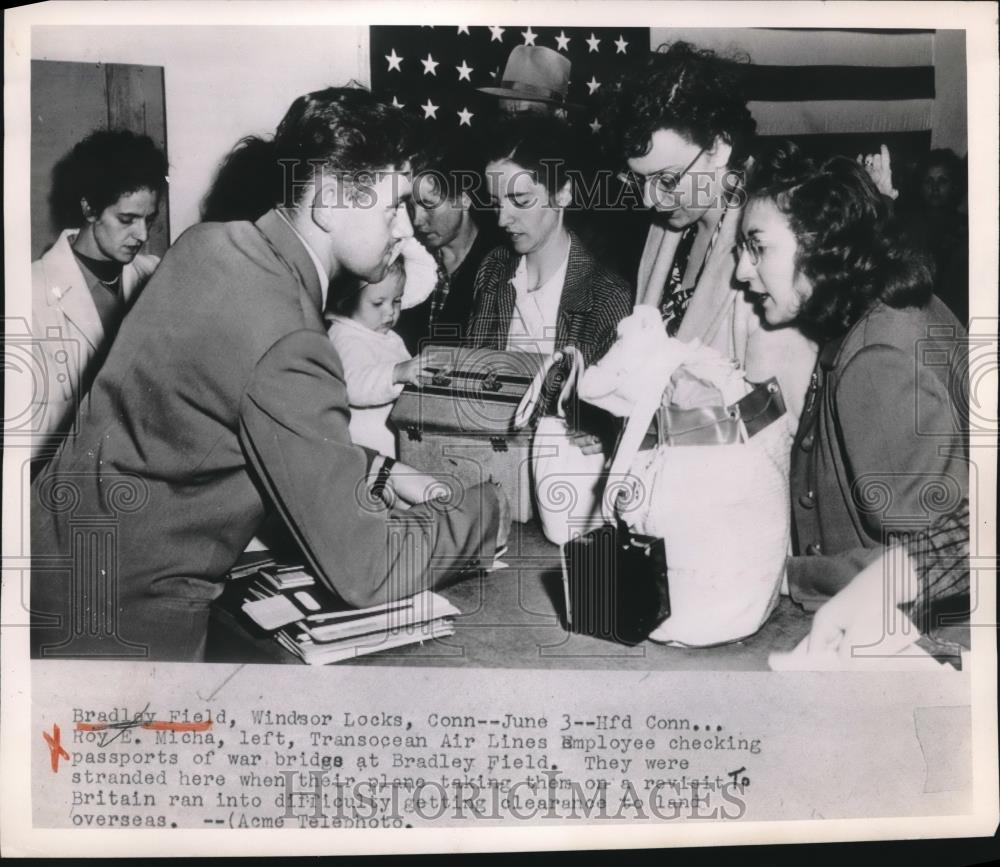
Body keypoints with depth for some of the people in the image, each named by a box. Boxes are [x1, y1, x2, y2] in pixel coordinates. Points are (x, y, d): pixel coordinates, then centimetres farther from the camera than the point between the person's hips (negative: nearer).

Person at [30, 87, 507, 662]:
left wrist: (379, 472, 6)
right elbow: (365, 572, -25)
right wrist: (492, 510, -12)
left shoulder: (208, 244, -3)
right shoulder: (286, 352, -30)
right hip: (123, 616, -9)